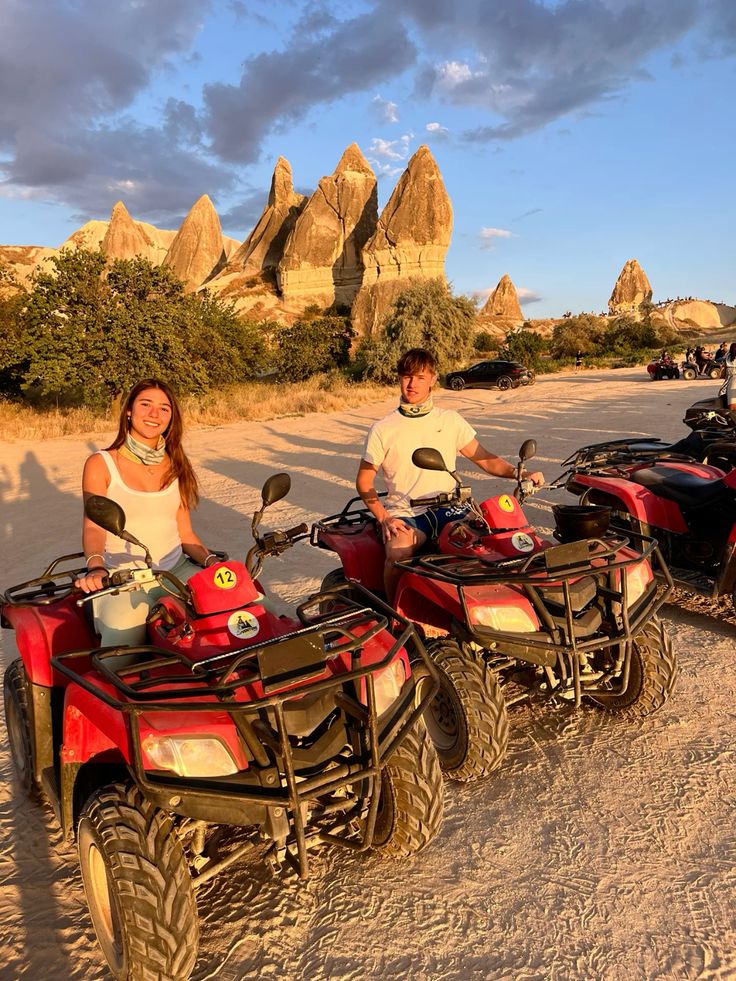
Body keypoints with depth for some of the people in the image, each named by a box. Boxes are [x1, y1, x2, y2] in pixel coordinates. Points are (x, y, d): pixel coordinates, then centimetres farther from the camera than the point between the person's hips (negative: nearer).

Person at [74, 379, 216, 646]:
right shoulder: (101, 464, 2)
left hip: (176, 569, 3)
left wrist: (212, 560, -8)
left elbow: (185, 532, 11)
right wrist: (96, 567, -30)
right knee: (123, 631, -27)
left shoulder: (176, 467, 14)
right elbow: (93, 526, -10)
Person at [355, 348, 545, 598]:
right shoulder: (383, 429, 5)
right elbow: (364, 481, 6)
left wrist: (519, 474, -4)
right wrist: (383, 518, -8)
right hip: (404, 512, -2)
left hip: (448, 508, 2)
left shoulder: (450, 420, 12)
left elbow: (483, 458, 13)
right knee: (398, 555, -33)